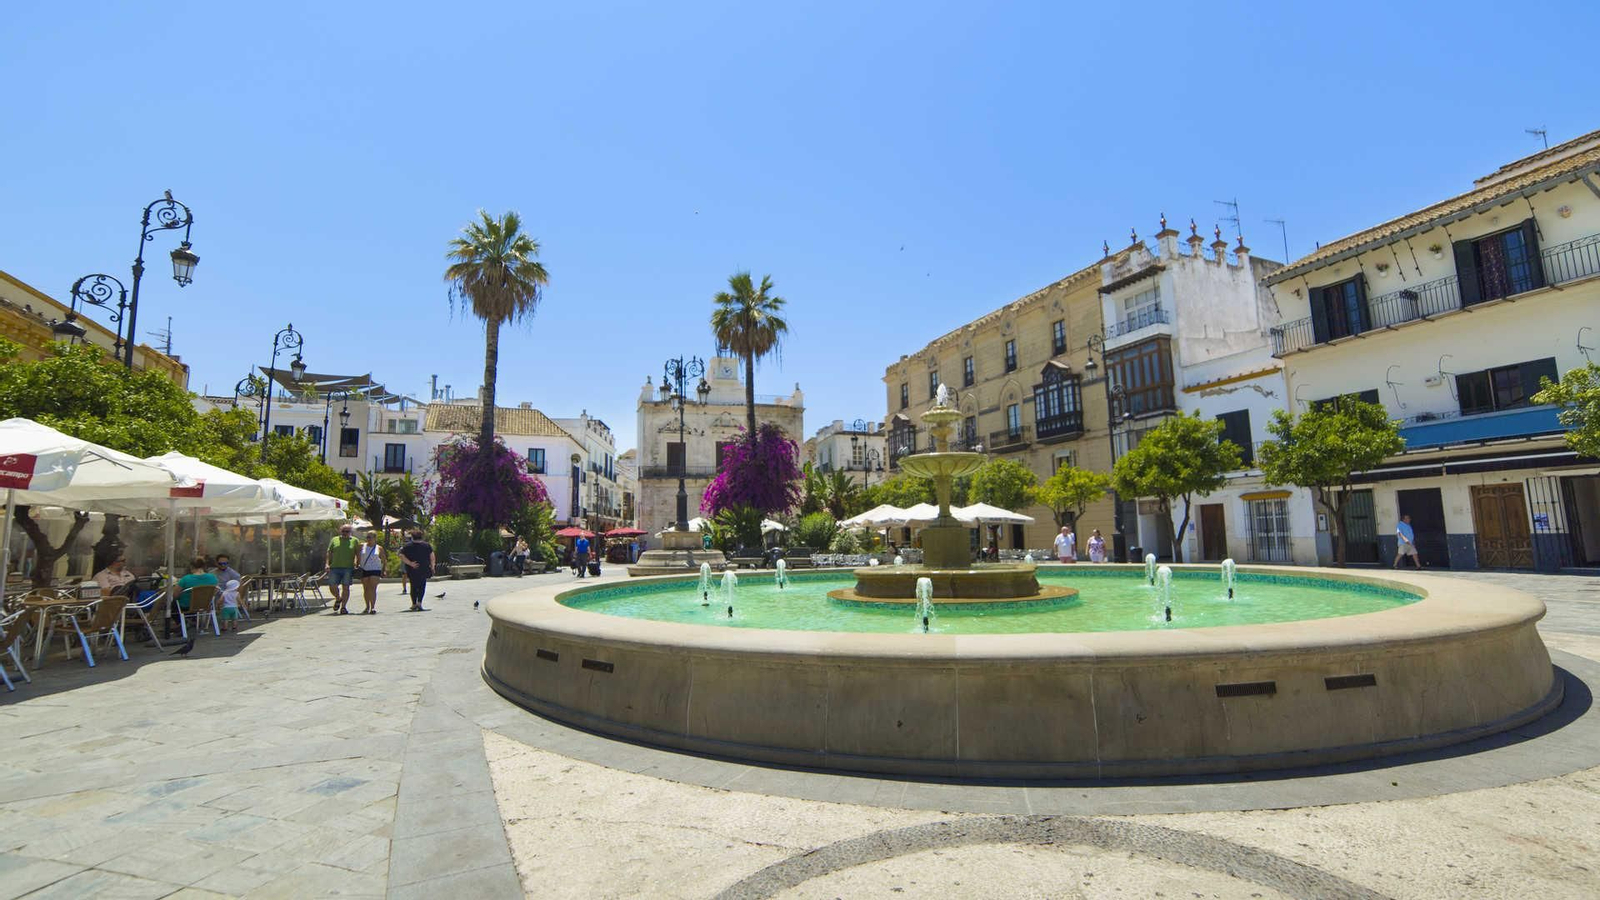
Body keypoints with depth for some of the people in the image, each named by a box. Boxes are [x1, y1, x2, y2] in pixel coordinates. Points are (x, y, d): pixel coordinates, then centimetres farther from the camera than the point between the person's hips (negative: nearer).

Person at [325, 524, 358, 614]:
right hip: (334, 567, 2)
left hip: (348, 568, -2)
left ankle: (343, 607, 4)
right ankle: (338, 599, 25)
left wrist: (356, 565, -2)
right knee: (332, 586, -5)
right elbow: (329, 553, 13)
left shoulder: (354, 541, 10)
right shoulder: (334, 540, 15)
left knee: (346, 587, -3)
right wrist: (327, 564, 0)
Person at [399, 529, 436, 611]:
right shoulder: (427, 545, 1)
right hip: (424, 570, -1)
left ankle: (414, 604, 12)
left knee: (413, 587, 11)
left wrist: (410, 563, -10)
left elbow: (401, 556, -10)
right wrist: (432, 567, 4)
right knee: (422, 586, 6)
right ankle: (419, 603, -9)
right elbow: (432, 557, -2)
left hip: (412, 570, 1)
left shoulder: (407, 546, 1)